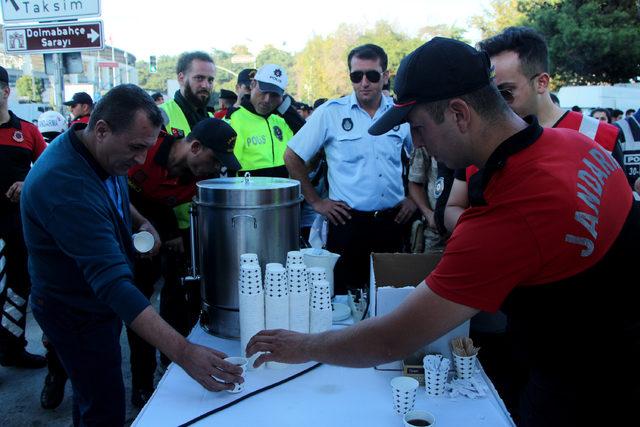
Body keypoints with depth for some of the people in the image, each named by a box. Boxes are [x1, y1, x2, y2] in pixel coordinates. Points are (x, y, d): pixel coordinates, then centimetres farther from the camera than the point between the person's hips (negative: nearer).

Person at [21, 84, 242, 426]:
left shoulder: (102, 153, -7)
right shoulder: (65, 184, -36)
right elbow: (113, 283, -42)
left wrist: (140, 221, -5)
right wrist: (184, 353, -47)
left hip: (97, 299, 9)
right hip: (76, 312, -8)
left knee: (91, 396, 25)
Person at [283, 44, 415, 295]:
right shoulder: (330, 112, -4)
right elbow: (292, 157, -1)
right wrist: (315, 201, -2)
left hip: (393, 221, 3)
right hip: (348, 222, -3)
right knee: (343, 295, 6)